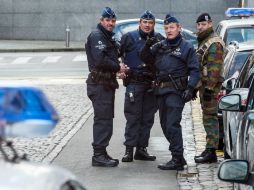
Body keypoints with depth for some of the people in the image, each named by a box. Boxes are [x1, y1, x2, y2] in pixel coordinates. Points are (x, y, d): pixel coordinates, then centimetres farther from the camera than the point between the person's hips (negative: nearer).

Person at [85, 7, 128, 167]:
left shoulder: (107, 37, 21)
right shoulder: (97, 36, -11)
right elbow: (99, 60, -22)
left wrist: (117, 69, 5)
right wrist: (118, 67, -12)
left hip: (107, 84, 10)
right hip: (99, 84, -10)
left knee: (106, 118, 14)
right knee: (103, 118, -11)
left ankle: (102, 153, 21)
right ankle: (98, 155, -9)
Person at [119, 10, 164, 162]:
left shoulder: (159, 39, 8)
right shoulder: (130, 37, -1)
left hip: (152, 83, 4)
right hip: (134, 83, -4)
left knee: (148, 118, 7)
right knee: (133, 117, -6)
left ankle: (142, 149, 15)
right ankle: (129, 149, -4)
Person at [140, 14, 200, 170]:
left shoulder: (187, 47, 0)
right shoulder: (160, 46, 16)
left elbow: (195, 71, -4)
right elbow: (145, 58, 15)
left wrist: (190, 88, -17)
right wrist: (148, 46, -4)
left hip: (176, 91, -7)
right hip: (161, 91, 7)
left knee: (172, 125, -13)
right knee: (165, 125, 10)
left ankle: (177, 160, -12)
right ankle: (179, 156, 19)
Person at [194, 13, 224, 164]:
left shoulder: (214, 43, -13)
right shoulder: (203, 42, 21)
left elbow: (214, 68, -20)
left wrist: (209, 88, -25)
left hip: (210, 85, -10)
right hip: (204, 85, 10)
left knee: (210, 117, -11)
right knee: (208, 117, 12)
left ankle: (211, 152, -12)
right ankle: (210, 151, 17)